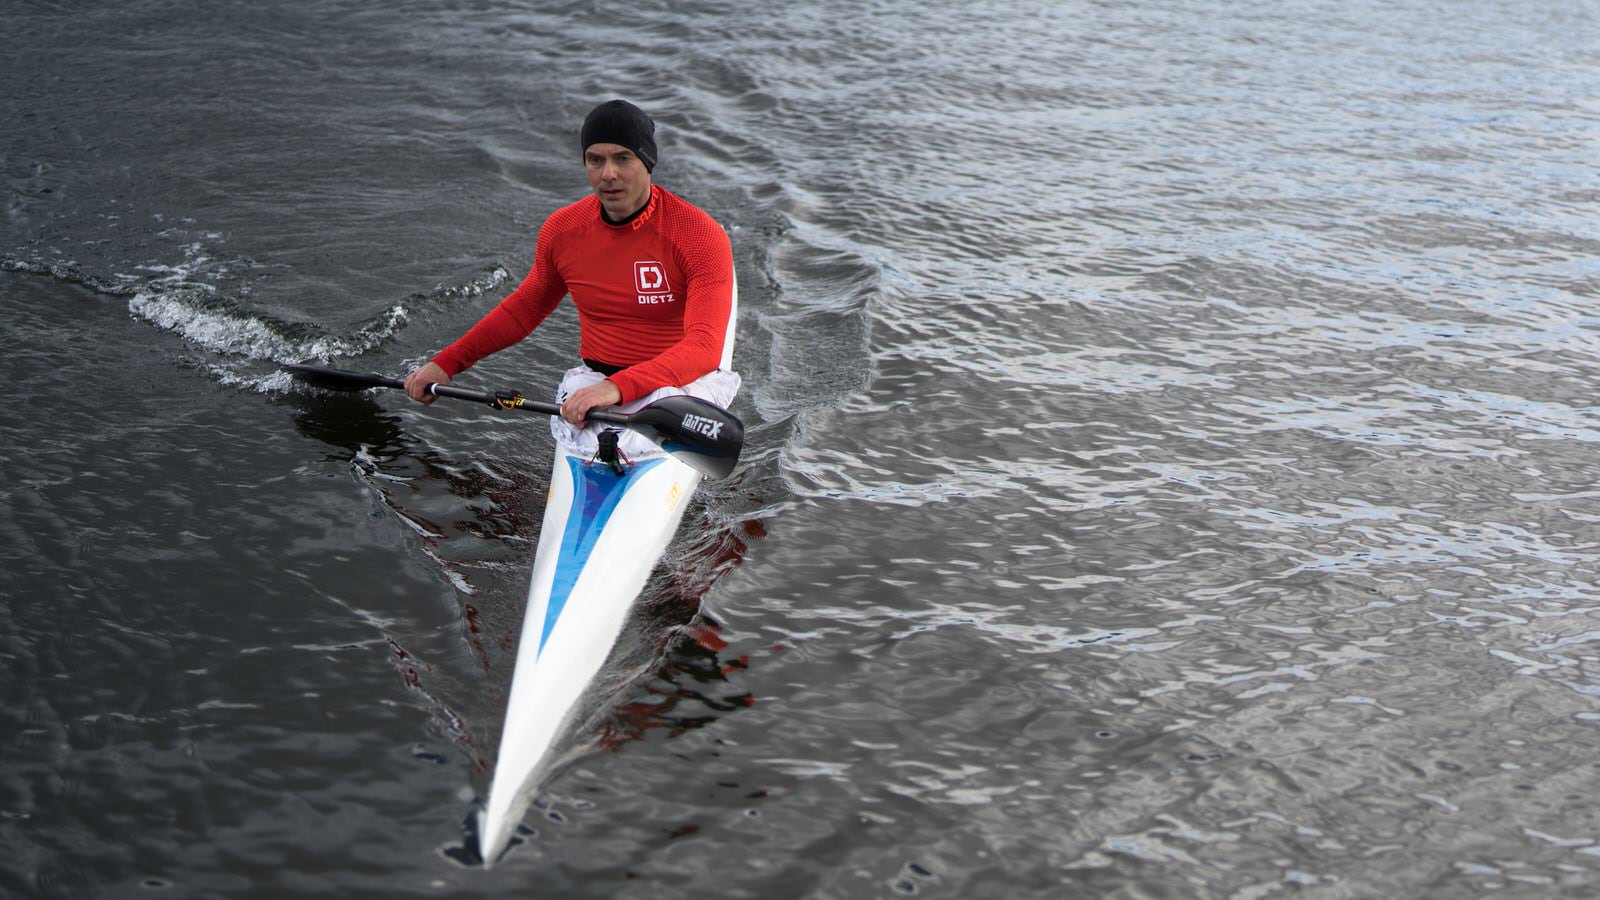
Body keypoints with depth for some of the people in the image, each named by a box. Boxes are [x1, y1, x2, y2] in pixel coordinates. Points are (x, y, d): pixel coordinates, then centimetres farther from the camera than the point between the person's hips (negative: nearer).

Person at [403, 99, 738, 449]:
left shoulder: (702, 236, -15)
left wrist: (618, 388, -40)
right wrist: (446, 363, 16)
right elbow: (526, 308, 21)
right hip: (595, 378, 3)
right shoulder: (561, 230, 1)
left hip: (683, 382, -3)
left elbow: (705, 348, -26)